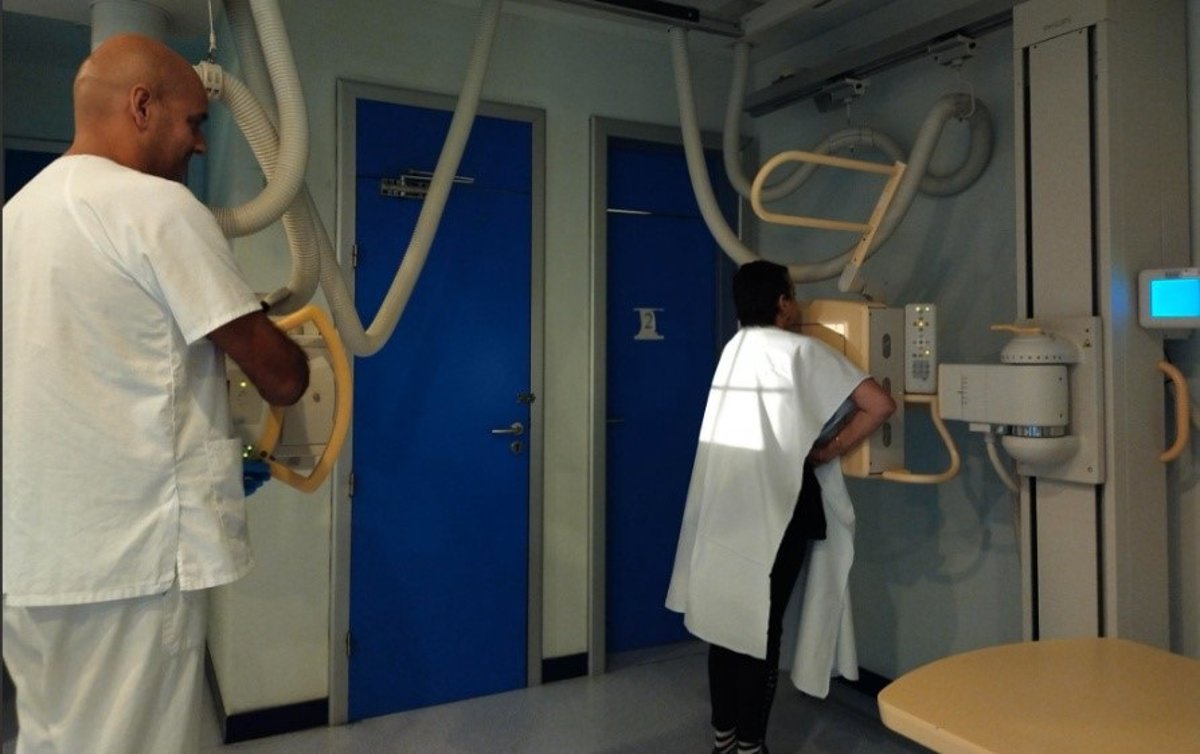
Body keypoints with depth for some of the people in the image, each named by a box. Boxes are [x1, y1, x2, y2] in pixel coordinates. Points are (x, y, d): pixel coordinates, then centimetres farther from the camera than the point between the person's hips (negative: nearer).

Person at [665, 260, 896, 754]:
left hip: (720, 507, 6)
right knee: (761, 626, 3)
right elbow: (880, 405, -9)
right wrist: (825, 453, -2)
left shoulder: (734, 347, 14)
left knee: (724, 619, 13)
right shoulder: (801, 351, -4)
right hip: (771, 508, -6)